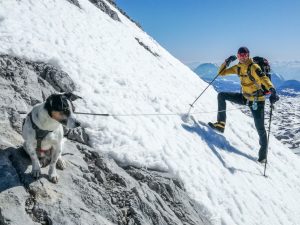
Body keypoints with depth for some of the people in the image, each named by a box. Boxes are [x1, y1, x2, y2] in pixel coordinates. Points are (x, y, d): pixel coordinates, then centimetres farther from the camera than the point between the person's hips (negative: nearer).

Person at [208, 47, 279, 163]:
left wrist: (273, 92, -53)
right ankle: (221, 124, 2)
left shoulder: (253, 67, -21)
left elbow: (264, 79, -35)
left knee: (260, 128, -5)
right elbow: (221, 73, 6)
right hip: (245, 97, 7)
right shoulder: (238, 67, 1)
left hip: (257, 100, -6)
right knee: (221, 95, -2)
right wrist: (227, 62, -12)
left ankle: (263, 155, 12)